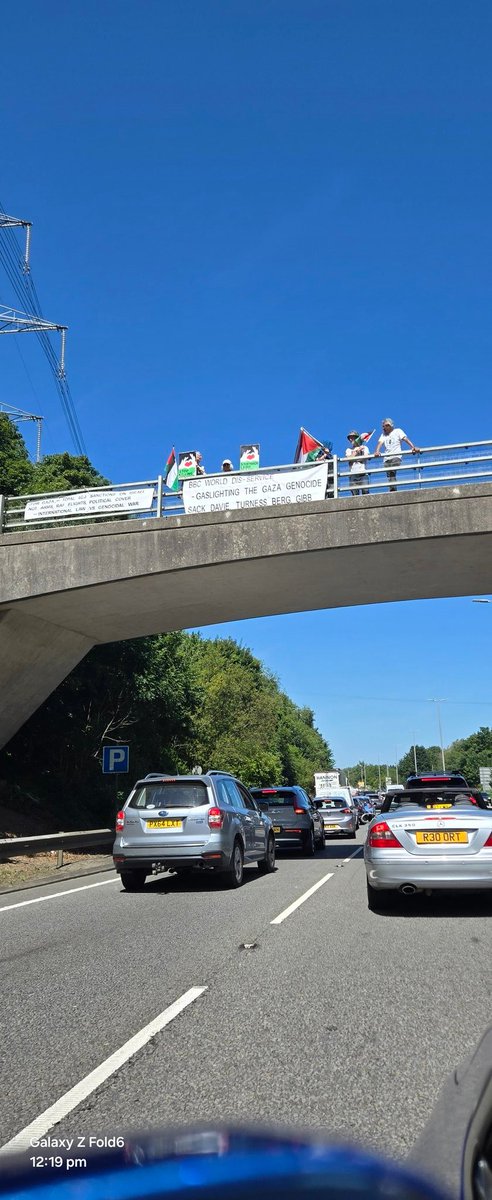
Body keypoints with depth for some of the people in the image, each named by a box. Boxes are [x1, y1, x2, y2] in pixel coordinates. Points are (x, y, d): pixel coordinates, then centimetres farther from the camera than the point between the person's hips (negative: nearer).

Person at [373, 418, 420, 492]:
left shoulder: (398, 431, 13)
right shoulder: (383, 435, 22)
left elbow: (406, 439, 0)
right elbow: (380, 443, 5)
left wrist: (413, 447, -17)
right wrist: (377, 451, -17)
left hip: (396, 457, -4)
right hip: (387, 458, 4)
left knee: (392, 472, -25)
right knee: (389, 476, -5)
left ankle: (392, 489, -35)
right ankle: (393, 490, -5)